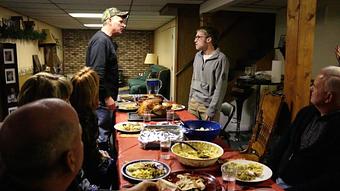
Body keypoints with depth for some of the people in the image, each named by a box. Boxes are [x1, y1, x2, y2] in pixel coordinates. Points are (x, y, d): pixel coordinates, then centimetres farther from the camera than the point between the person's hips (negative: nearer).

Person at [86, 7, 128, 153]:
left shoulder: (107, 40, 16)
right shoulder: (101, 40, -16)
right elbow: (97, 73, -24)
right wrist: (107, 97, -20)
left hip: (105, 98, 10)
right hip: (102, 99, -10)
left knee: (107, 132, 17)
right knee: (102, 136, -1)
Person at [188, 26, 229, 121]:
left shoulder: (221, 59, -14)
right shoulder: (198, 56, 8)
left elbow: (220, 88, -16)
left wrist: (211, 111, -17)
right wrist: (190, 99, 14)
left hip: (208, 105, -6)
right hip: (193, 102, 6)